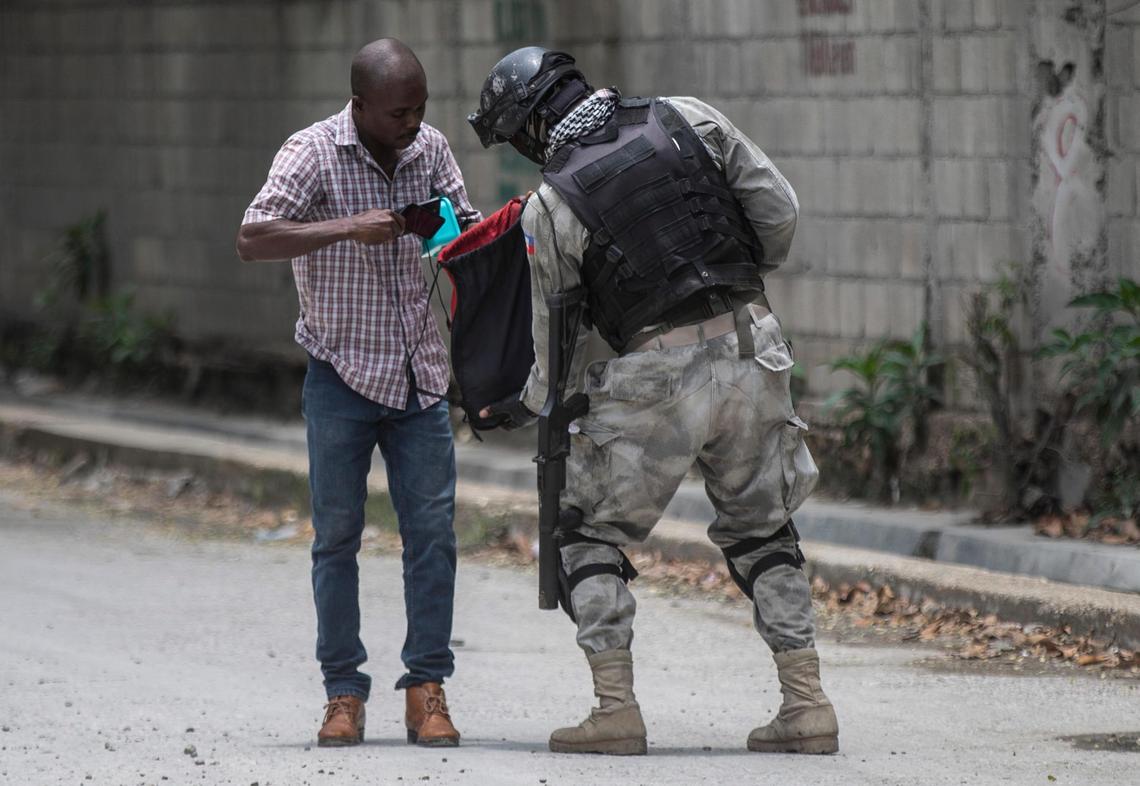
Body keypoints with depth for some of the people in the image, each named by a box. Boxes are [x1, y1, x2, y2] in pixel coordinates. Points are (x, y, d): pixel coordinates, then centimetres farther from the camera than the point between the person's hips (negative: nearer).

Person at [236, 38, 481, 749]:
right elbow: (253, 239, -22)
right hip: (341, 374, -3)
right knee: (337, 535, 1)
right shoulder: (313, 152, -12)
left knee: (433, 528, -3)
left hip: (421, 375, 3)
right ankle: (344, 694, 8)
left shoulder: (432, 149, 2)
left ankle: (427, 690, 2)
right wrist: (349, 228, -30)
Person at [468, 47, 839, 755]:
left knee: (592, 535, 12)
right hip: (753, 351, 4)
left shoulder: (551, 207, -3)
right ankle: (807, 705, 10)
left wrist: (528, 405, 25)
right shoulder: (690, 120, 3)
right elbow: (779, 208, 5)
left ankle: (616, 709, 3)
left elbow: (556, 338, 6)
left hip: (658, 374, -4)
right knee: (763, 532, 18)